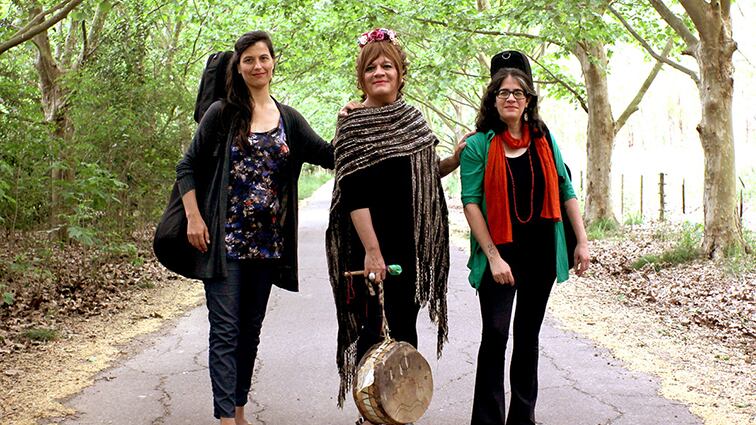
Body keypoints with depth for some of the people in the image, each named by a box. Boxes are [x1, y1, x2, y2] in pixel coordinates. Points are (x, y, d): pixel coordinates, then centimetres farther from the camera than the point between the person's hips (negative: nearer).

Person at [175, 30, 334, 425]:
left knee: (251, 330, 12)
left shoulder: (288, 119, 9)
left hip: (267, 242, 4)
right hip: (224, 240, -4)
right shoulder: (223, 113, -1)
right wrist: (194, 218, -8)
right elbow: (187, 168, 1)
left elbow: (329, 156, 2)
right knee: (225, 329, -7)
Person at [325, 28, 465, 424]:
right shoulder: (353, 124, -8)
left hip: (412, 244, 6)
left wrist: (456, 158, 4)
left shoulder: (413, 118, 11)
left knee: (405, 326, 12)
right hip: (373, 245, -6)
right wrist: (371, 250, -21)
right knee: (375, 329, 0)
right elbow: (354, 193, -14)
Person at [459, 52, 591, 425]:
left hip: (541, 251, 4)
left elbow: (566, 191, 10)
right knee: (495, 335, -9)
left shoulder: (543, 139, 7)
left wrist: (582, 241, 3)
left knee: (528, 336, 11)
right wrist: (493, 256, -17)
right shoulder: (479, 144, -4)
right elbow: (471, 202, -10)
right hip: (501, 253, -4)